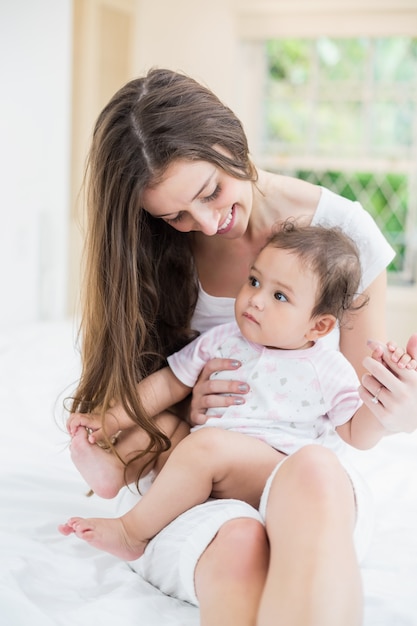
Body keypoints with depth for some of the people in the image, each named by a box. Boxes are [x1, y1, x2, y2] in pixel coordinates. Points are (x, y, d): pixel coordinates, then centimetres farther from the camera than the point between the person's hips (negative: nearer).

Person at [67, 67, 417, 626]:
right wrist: (185, 411, -16)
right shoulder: (153, 252, 0)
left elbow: (358, 423, 2)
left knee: (315, 473, -38)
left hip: (304, 470, 0)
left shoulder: (343, 230, -4)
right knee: (240, 541, -37)